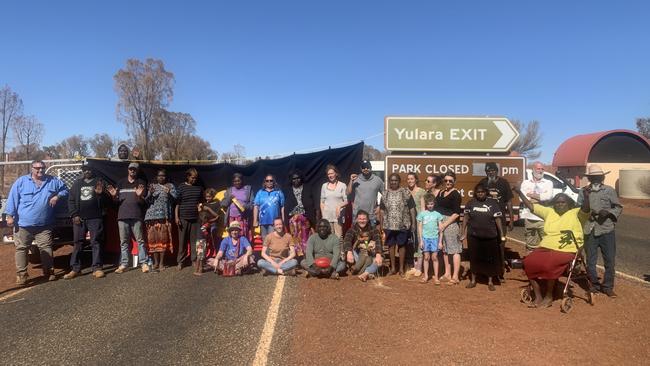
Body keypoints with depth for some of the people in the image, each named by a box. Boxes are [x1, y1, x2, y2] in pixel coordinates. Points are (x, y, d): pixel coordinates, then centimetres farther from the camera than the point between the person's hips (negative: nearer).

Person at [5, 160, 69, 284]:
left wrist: (57, 196, -3)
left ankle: (48, 271, 13)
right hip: (23, 224, -1)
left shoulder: (53, 181, 7)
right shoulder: (21, 181, 2)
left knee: (46, 248, 4)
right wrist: (10, 216, -4)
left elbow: (65, 189, 18)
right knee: (21, 248, 3)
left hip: (44, 225, 1)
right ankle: (21, 274, 11)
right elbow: (13, 198, 1)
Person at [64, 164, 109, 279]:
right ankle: (75, 269, 10)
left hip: (95, 218, -3)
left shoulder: (98, 182, 8)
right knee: (78, 243, 5)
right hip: (79, 218, 3)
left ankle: (97, 268, -2)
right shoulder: (77, 183, 16)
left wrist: (100, 193, -17)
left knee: (96, 242, -3)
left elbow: (106, 200, 4)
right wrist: (74, 215, 0)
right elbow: (71, 200, 12)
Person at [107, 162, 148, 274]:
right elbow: (116, 200, 18)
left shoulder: (141, 183, 10)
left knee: (140, 240, -4)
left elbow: (143, 202, 6)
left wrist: (140, 196, -15)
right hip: (122, 215, 3)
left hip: (136, 216, -2)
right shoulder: (121, 182, 16)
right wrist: (114, 196, -4)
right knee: (124, 241, 5)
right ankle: (123, 264, 8)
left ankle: (143, 263, -3)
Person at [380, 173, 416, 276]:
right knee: (391, 245, 9)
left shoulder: (406, 193, -2)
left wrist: (413, 222, -5)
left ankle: (401, 268, 17)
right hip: (389, 225, 2)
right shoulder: (385, 194, 7)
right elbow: (382, 211, 9)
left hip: (403, 225, -2)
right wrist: (381, 224, 7)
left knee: (402, 245, 6)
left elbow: (412, 209, -1)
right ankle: (393, 267, 20)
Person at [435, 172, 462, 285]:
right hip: (440, 223, 7)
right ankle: (447, 274, 22)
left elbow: (456, 213, -12)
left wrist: (444, 224, -16)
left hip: (450, 223, -7)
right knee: (444, 249, 12)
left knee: (454, 249, -3)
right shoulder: (441, 192, 13)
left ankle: (455, 277, 1)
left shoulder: (455, 194, -8)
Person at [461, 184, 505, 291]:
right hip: (473, 236, 1)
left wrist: (502, 234, -1)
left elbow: (497, 219, 0)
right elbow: (466, 218, 4)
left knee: (490, 259, 7)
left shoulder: (493, 204, -1)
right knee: (474, 258, 10)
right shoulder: (470, 203, 3)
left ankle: (490, 282, 21)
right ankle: (473, 280, 23)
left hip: (490, 236, -1)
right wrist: (463, 232, 1)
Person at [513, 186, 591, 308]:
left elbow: (586, 210, -19)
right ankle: (538, 297, -7)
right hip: (545, 248, 5)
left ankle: (549, 297, -9)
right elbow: (531, 206, 19)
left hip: (565, 251, -5)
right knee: (528, 262, -19)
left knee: (548, 265, -32)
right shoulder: (549, 212, 16)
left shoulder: (575, 213, 2)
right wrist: (519, 192, 14)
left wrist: (586, 196, -38)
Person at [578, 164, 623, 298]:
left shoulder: (609, 190, 3)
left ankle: (608, 287, 18)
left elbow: (618, 207, 5)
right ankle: (594, 285, 23)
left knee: (609, 260, 4)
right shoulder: (583, 191, 4)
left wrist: (608, 212, -14)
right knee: (590, 261, 8)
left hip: (607, 230, 0)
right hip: (590, 230, 1)